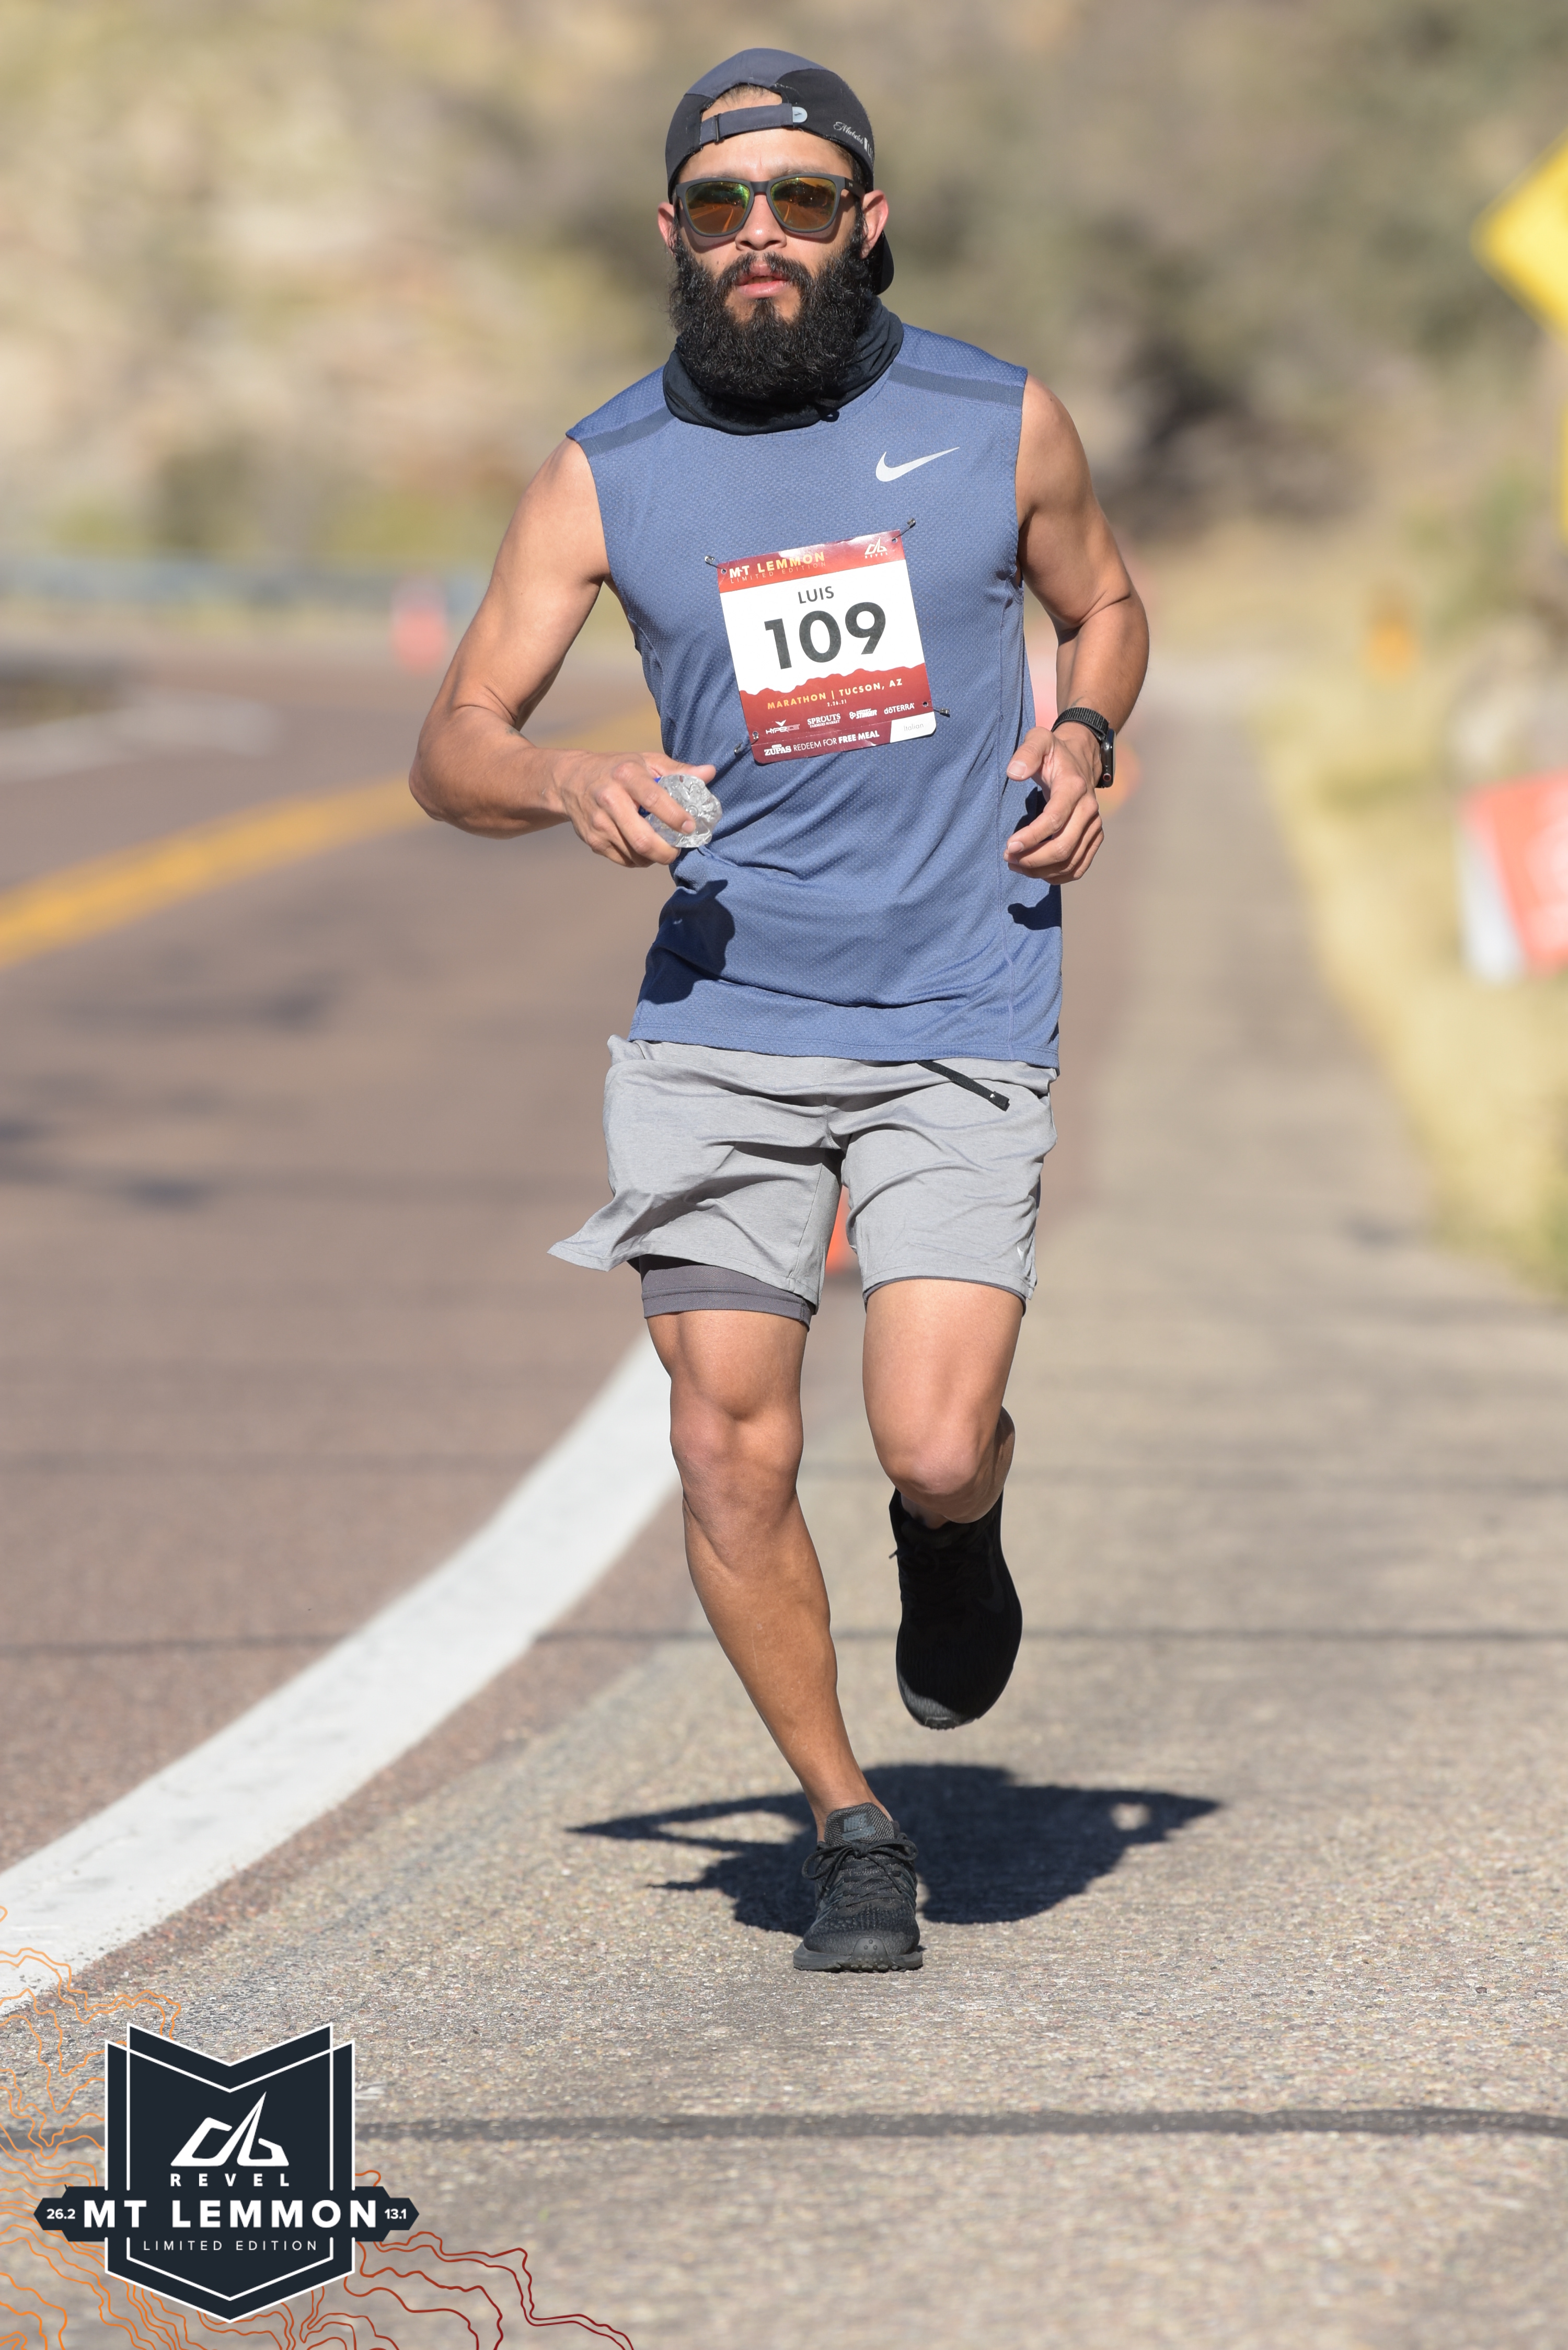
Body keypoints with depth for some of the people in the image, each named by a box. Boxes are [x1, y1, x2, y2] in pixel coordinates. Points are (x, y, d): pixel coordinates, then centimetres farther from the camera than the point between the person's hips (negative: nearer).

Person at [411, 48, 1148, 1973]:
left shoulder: (1001, 425, 2)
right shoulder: (607, 478, 2)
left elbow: (1103, 603, 21)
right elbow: (452, 747, 4)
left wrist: (1083, 739, 0)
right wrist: (568, 787, -18)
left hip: (962, 1023, -1)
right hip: (721, 1022, 1)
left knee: (931, 1447, -12)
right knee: (732, 1454, -5)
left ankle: (958, 1529, 27)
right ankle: (847, 1829, 15)